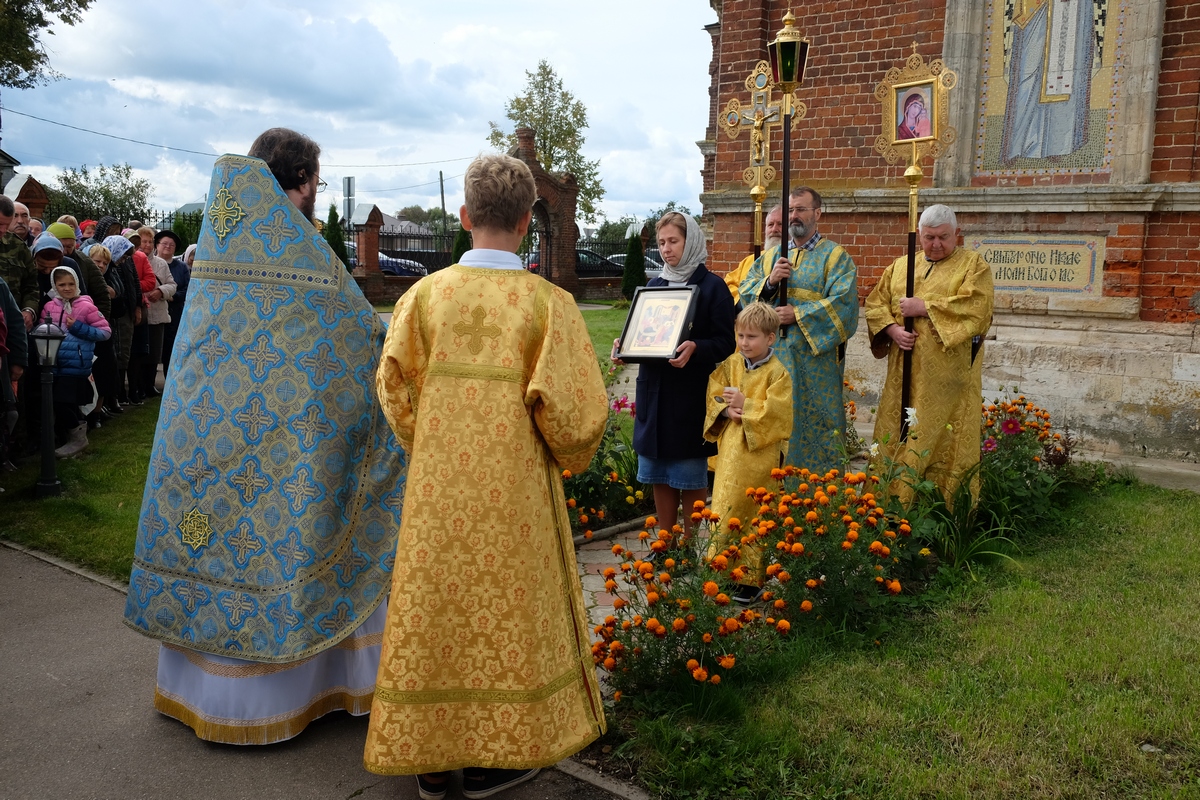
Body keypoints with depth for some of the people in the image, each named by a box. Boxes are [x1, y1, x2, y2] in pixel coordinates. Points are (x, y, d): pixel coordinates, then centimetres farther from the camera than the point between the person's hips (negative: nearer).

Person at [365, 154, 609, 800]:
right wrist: (567, 458, 7)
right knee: (504, 609, 12)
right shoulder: (547, 302, -12)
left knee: (439, 606, 14)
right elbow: (575, 406, -14)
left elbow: (394, 386, -3)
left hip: (438, 488, 2)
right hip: (513, 490, -2)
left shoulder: (425, 294, -5)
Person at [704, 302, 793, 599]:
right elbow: (714, 394, 8)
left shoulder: (777, 373, -9)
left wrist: (746, 405, -18)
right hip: (730, 449, 5)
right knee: (725, 508, 8)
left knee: (755, 513, 2)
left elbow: (777, 412, -16)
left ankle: (752, 577, 12)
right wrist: (727, 409, -11)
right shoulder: (730, 364, 7)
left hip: (760, 453, -5)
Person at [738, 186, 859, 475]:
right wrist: (769, 282, -11)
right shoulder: (770, 257, 17)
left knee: (813, 424, -2)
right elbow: (745, 293, 8)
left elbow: (843, 302, -12)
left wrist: (798, 315, -15)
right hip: (772, 353, 4)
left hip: (816, 357, -4)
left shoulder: (835, 256, 2)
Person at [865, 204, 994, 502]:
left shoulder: (973, 265, 3)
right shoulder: (901, 265, 16)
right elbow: (876, 303, 12)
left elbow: (975, 306, -13)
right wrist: (892, 329, -7)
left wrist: (923, 307, -13)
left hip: (948, 374, -4)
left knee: (944, 443, -4)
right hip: (904, 373, 4)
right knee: (897, 438, 5)